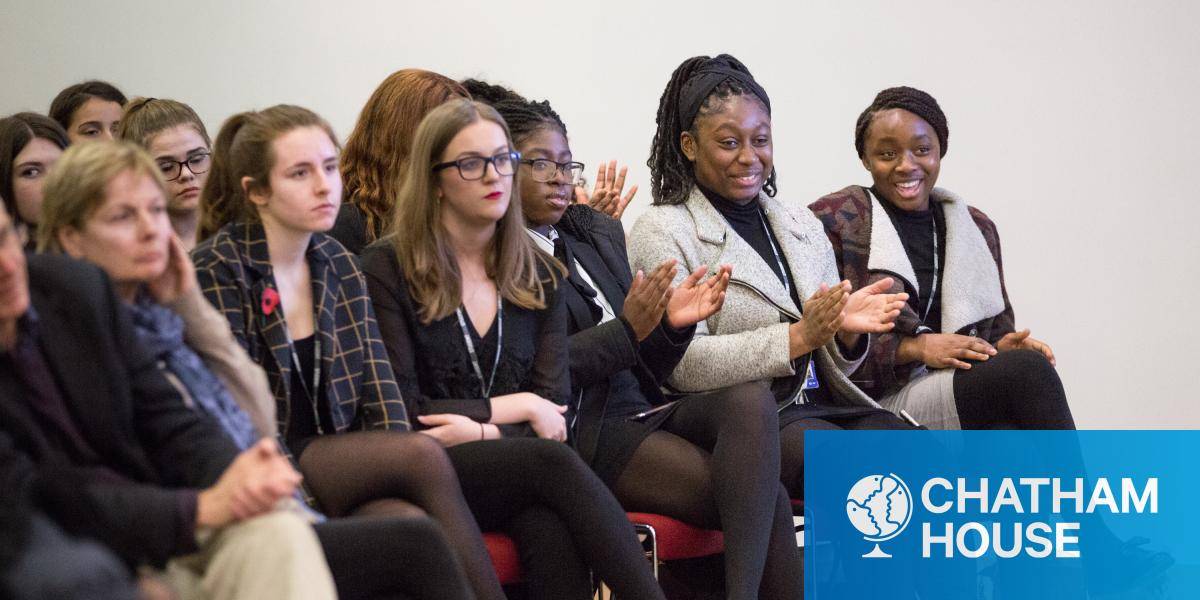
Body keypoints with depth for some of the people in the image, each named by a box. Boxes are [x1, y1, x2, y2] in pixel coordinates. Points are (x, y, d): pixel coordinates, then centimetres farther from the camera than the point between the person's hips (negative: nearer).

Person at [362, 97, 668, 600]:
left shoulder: (540, 276, 17)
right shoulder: (386, 270, 3)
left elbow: (554, 409, 7)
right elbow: (401, 409, -3)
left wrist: (482, 432, -12)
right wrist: (513, 407, -2)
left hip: (510, 462, 3)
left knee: (552, 527, -36)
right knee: (553, 463, -34)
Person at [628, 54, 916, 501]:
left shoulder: (804, 228, 22)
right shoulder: (661, 233, 3)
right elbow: (681, 365, -10)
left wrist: (846, 333, -2)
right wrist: (797, 337, -17)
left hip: (824, 405, 6)